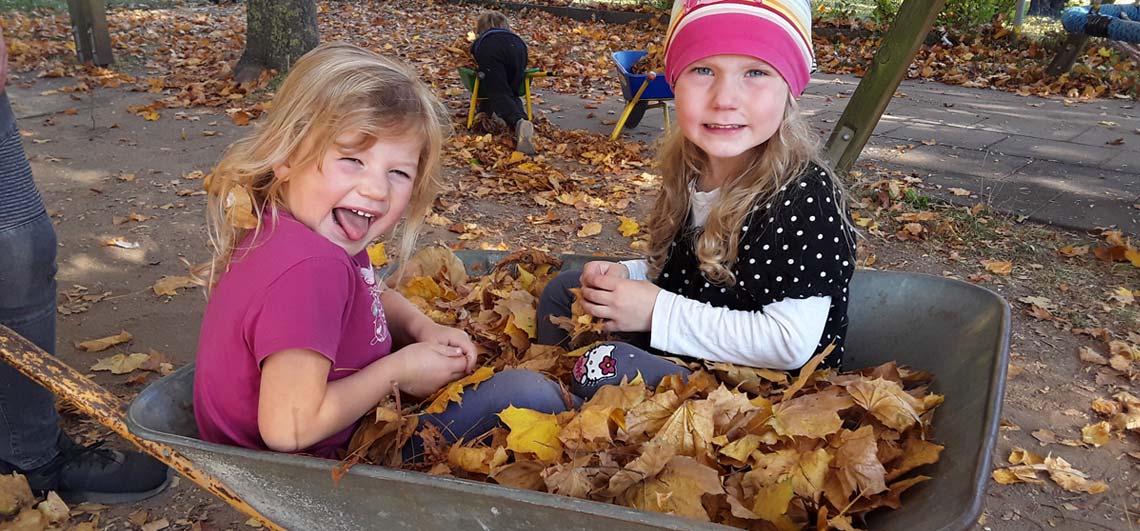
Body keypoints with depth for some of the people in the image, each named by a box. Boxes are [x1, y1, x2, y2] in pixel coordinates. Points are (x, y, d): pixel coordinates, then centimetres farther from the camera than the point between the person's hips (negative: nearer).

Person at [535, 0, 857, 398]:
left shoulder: (803, 198, -26)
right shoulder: (690, 172, -1)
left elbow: (791, 343, -28)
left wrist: (657, 312, -24)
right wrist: (624, 276, -4)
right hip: (680, 355, 8)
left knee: (604, 368, -29)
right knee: (563, 290, 17)